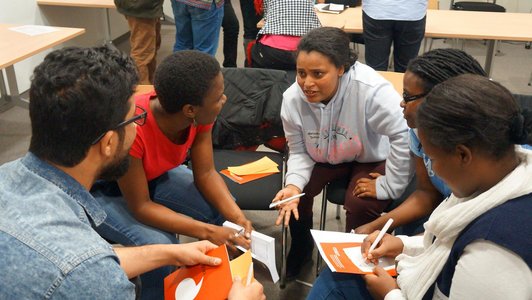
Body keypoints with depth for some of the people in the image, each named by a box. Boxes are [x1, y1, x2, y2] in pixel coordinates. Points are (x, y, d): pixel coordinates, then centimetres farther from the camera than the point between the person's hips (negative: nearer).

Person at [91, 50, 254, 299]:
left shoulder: (199, 115, -21)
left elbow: (206, 174, -11)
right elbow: (141, 207, -31)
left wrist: (237, 217, -26)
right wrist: (207, 232, -35)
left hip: (155, 176, 6)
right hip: (101, 189, -6)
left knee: (223, 210, -7)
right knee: (160, 247, -28)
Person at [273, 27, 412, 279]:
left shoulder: (371, 90, -38)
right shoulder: (292, 98, -21)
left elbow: (405, 136, -33)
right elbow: (299, 151, -9)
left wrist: (388, 186, -25)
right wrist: (294, 184, -28)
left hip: (372, 157, -3)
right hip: (324, 156, 4)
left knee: (360, 206, -26)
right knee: (294, 193, -16)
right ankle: (301, 246, 18)